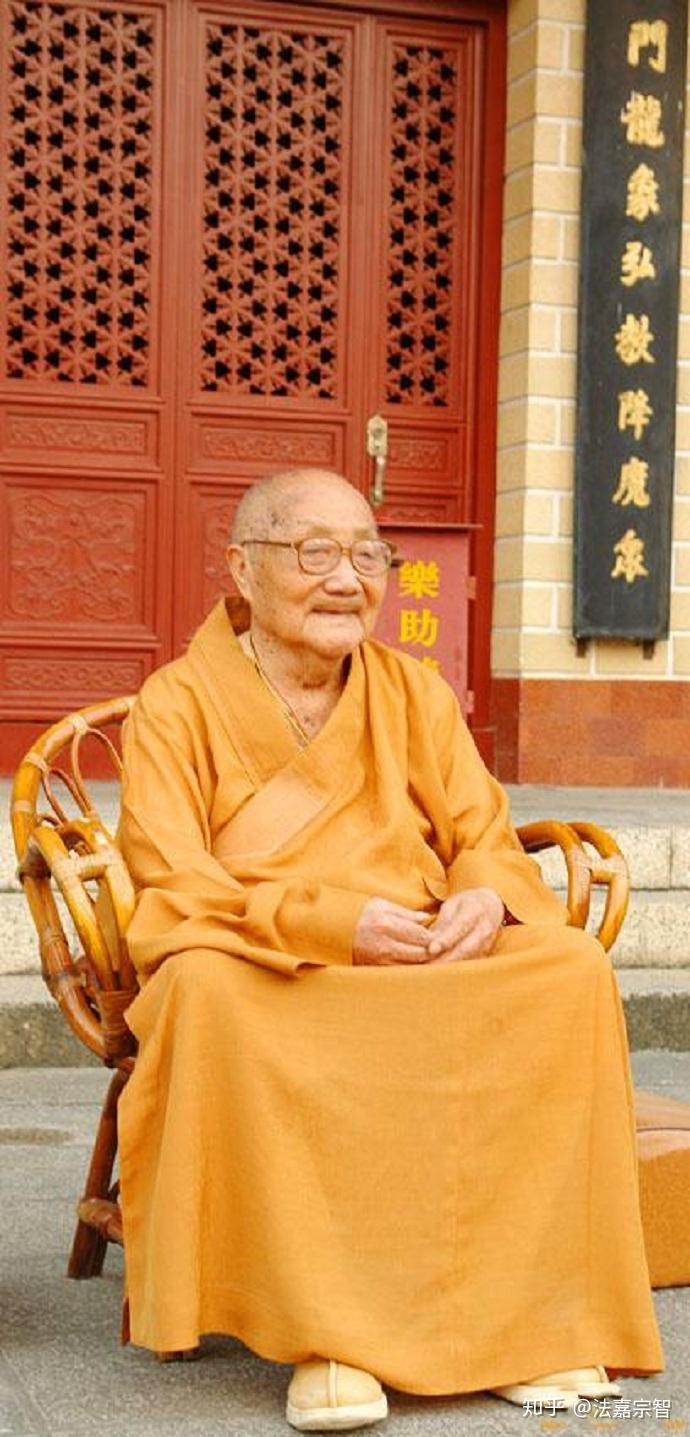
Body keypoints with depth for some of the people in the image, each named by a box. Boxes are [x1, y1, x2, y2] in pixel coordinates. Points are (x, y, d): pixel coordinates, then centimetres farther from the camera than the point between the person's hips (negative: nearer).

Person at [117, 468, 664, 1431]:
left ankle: (528, 1310, -19)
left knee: (574, 969, -24)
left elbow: (487, 843, 11)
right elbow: (172, 887, -9)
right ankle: (324, 1332, -33)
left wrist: (485, 898, -16)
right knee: (207, 990, -38)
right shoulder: (177, 703, 1)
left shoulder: (416, 692, 15)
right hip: (259, 972, -3)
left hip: (433, 962, 4)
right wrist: (330, 921, -24)